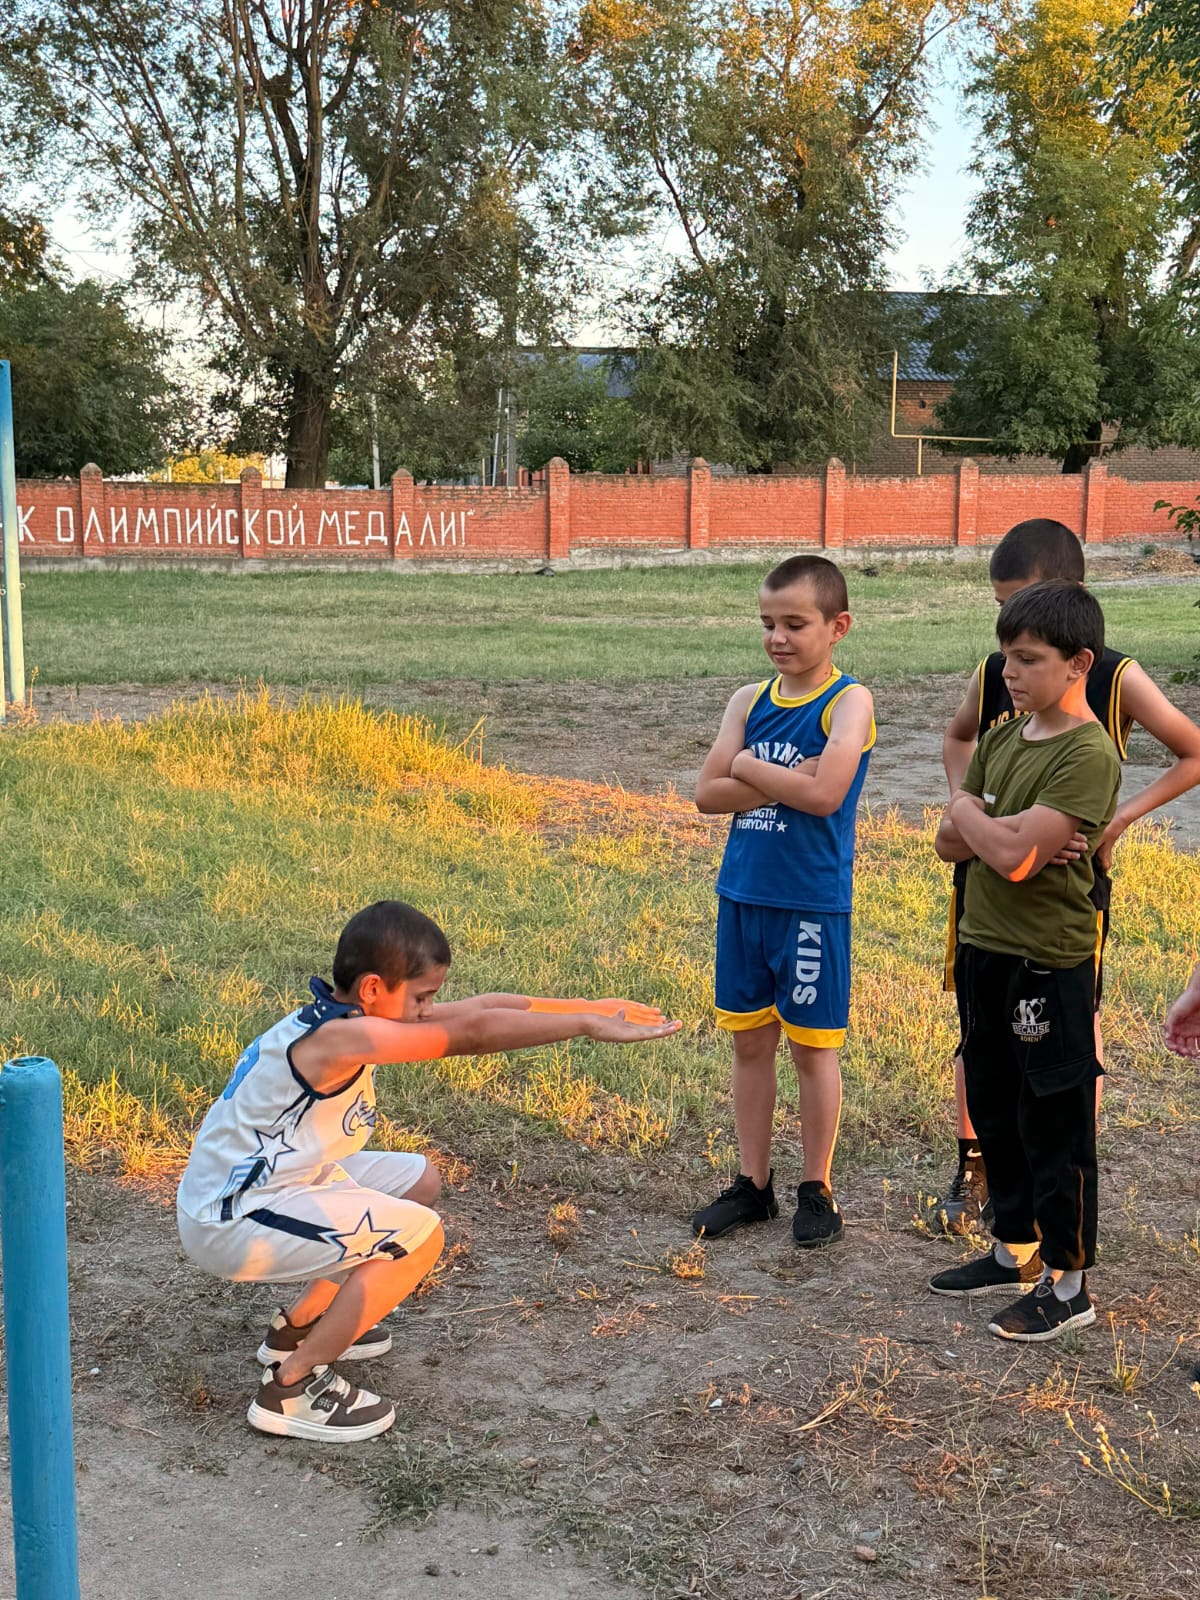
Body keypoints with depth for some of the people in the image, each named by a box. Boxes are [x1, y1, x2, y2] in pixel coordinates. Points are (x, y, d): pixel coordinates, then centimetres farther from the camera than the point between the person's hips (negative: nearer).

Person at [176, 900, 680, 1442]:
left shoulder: (351, 1012, 0)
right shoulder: (339, 1038, -28)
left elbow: (479, 1007, -1)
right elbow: (473, 1032, -32)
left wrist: (592, 1006, -5)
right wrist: (586, 1026, -26)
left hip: (275, 1185, 10)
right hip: (231, 1224, -10)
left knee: (419, 1180, 17)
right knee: (417, 1235, -18)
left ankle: (298, 1327, 25)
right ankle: (290, 1389, -7)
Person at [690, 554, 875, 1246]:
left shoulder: (849, 702, -9)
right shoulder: (750, 700, 6)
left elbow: (825, 794, -23)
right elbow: (708, 792, -3)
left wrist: (750, 766, -11)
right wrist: (785, 783, -14)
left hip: (813, 903, -5)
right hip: (743, 895, 5)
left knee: (812, 1046, 6)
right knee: (750, 1039, 12)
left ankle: (818, 1190, 21)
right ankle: (753, 1184, 25)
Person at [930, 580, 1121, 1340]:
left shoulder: (1088, 755, -18)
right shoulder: (1002, 738, 8)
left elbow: (1015, 856, -25)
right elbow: (952, 841, 7)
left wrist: (972, 812, -7)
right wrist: (1005, 830, -13)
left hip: (1050, 964, -8)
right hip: (985, 950, 8)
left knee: (1055, 1126, 3)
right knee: (995, 1111, 18)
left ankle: (1067, 1283, 16)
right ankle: (1017, 1252, 34)